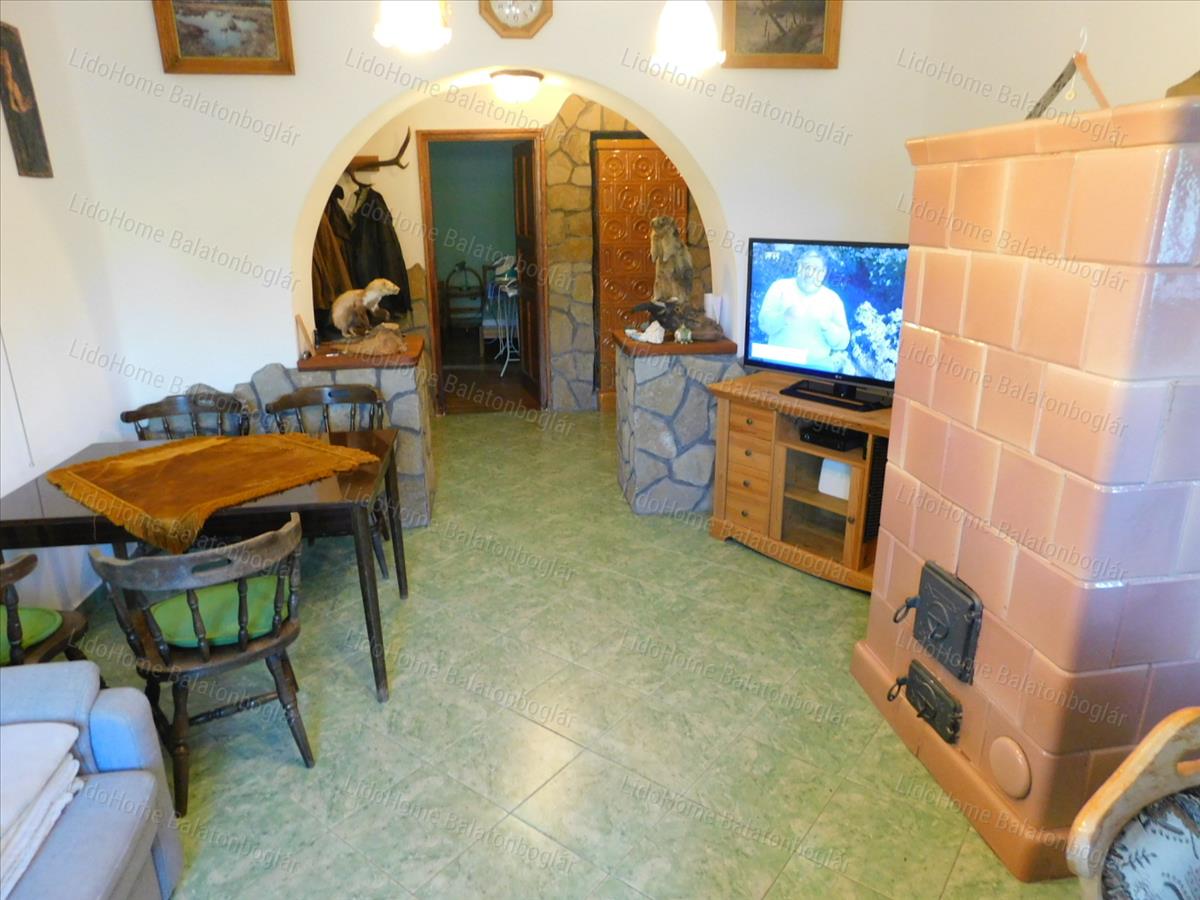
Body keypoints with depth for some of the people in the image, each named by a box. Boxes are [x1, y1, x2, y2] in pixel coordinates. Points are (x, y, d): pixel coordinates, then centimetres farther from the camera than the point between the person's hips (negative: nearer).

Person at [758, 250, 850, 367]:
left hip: (816, 364, 2)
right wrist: (785, 316, -24)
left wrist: (826, 326, -15)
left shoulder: (833, 298, 9)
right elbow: (764, 323, -5)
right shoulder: (780, 287, 6)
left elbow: (842, 342, 4)